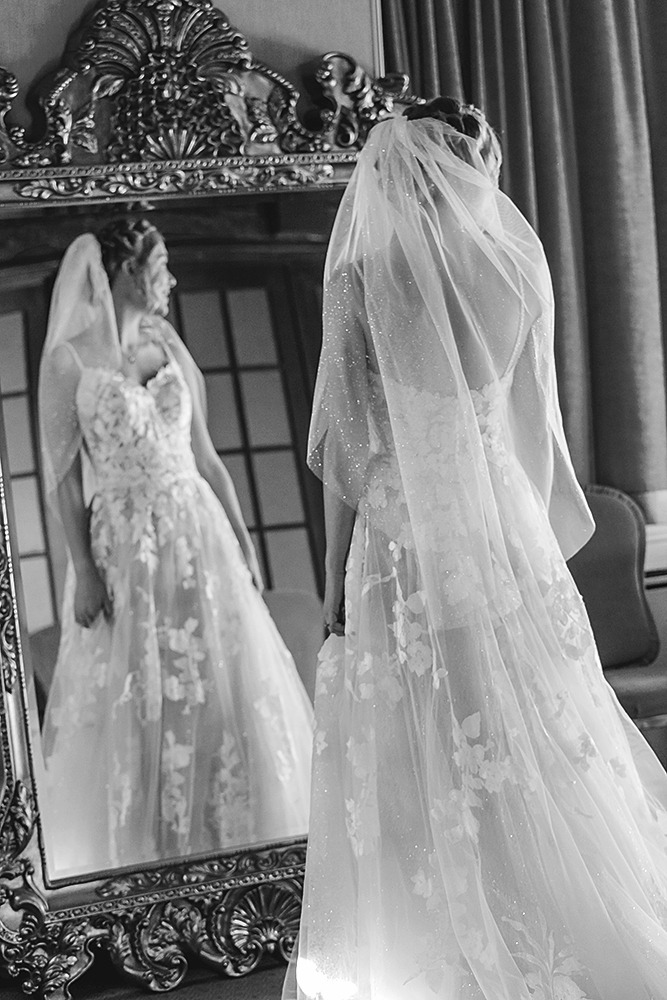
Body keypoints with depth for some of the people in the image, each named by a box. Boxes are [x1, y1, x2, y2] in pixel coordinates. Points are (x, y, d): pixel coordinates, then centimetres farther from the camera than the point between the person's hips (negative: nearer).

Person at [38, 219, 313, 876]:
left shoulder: (169, 348, 10)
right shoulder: (70, 358, -4)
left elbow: (206, 457, 12)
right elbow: (63, 476, -6)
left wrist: (241, 540, 9)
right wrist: (83, 570, -12)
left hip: (197, 537, 5)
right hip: (124, 546, -4)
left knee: (220, 688, 6)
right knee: (138, 701, 2)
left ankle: (226, 836, 21)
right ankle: (148, 848, 17)